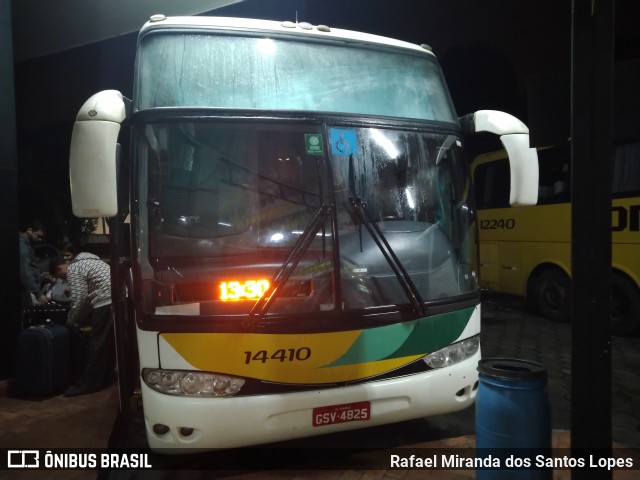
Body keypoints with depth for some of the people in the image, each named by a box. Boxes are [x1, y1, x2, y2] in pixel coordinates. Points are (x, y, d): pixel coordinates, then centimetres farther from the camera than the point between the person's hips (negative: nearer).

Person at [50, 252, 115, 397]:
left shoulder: (73, 270, -2)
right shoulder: (85, 261, 27)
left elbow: (79, 299, -8)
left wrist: (71, 320, 7)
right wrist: (81, 318, 27)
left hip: (106, 301, -10)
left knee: (97, 343, -3)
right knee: (109, 341, 16)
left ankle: (88, 384, 3)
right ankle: (104, 377, 24)